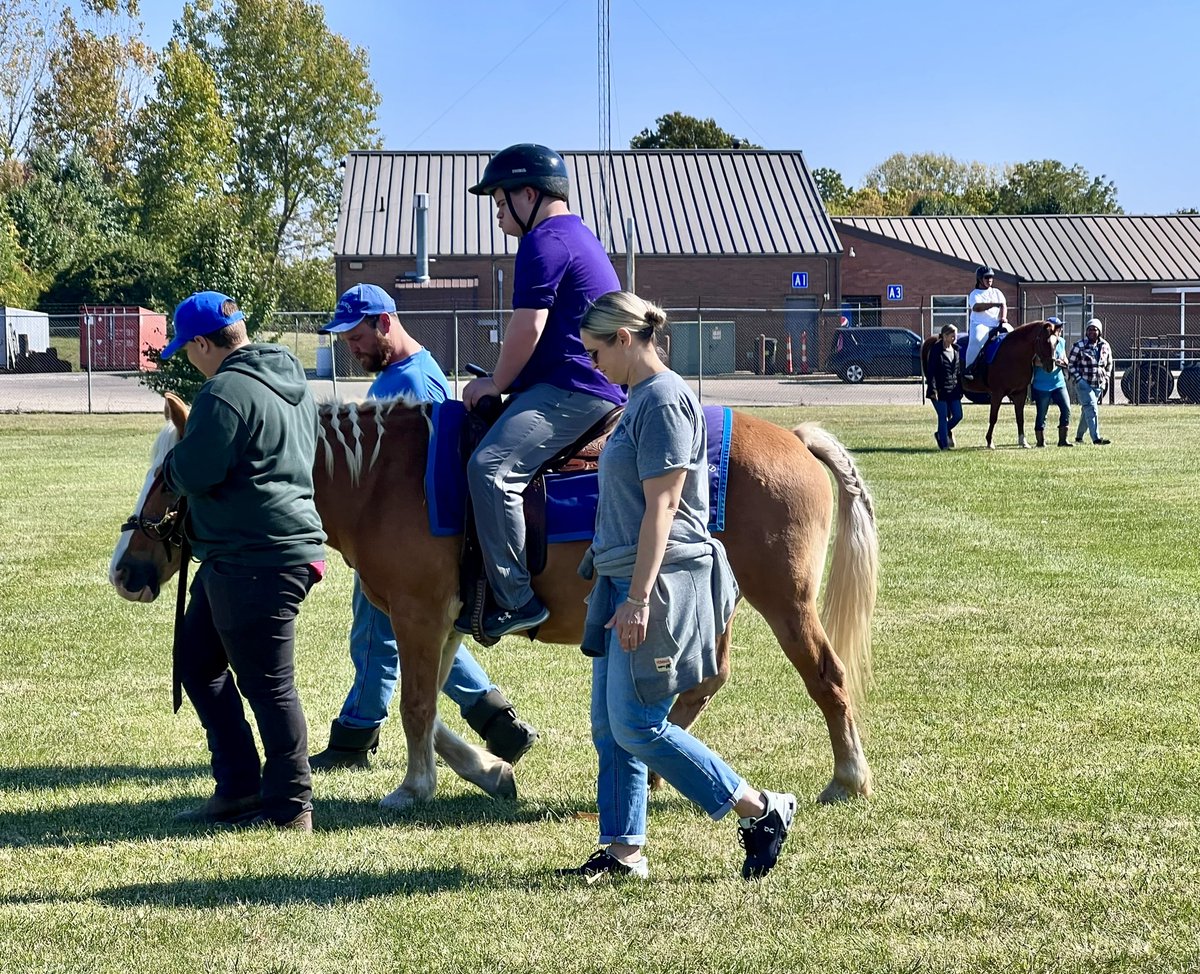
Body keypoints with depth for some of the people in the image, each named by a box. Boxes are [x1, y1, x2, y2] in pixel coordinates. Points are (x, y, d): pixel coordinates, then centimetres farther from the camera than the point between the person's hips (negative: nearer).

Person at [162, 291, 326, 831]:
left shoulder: (226, 392, -18)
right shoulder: (291, 379, 13)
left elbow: (192, 473, -22)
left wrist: (172, 464, 3)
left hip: (256, 560, -11)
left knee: (267, 684, -2)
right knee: (197, 661, 19)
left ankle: (289, 806, 7)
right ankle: (238, 788, 24)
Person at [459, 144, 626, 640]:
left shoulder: (544, 241, -10)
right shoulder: (578, 235, 24)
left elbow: (528, 326, -18)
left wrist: (496, 383, -4)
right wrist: (506, 382, 26)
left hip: (573, 389, -12)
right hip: (591, 383, 12)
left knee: (490, 465, -25)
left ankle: (515, 597, -27)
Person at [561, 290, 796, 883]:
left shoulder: (664, 400, -14)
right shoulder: (640, 400, 16)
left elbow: (661, 508, -20)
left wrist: (638, 599, -23)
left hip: (659, 582, -10)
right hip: (624, 580, 10)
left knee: (636, 727, -9)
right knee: (609, 726, 10)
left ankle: (763, 812, 0)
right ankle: (624, 852, 16)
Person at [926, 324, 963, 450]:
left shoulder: (956, 350, 10)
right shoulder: (936, 350, -9)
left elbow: (959, 371, 15)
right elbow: (931, 371, -11)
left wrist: (960, 389, 12)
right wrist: (933, 389, -18)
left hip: (953, 390, 6)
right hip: (940, 390, -6)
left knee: (958, 416, 5)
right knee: (943, 417, -2)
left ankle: (941, 434, 26)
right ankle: (944, 444, 6)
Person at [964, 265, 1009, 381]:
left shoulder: (997, 292, 21)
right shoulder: (975, 294, 6)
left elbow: (1004, 306, 12)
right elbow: (976, 307, -14)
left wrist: (1003, 318, -8)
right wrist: (995, 304, -21)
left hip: (996, 324, 5)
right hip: (980, 324, -5)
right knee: (976, 340, -33)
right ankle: (970, 369, -29)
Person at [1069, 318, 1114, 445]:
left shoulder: (1105, 346, 6)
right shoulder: (1079, 346, -7)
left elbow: (1109, 364, 19)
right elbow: (1071, 364, -3)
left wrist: (1106, 379, 9)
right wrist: (1079, 379, -13)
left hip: (1099, 385, 5)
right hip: (1084, 383, -5)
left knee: (1087, 411, 15)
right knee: (1092, 408, -18)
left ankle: (1079, 436, 31)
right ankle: (1096, 438, -24)